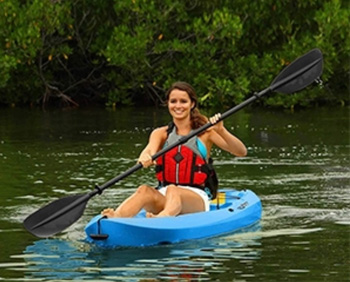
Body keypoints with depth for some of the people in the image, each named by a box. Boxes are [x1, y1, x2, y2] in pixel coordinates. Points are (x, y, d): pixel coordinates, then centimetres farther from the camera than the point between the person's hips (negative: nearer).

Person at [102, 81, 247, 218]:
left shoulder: (205, 132, 7)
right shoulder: (161, 133, 14)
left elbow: (241, 152, -5)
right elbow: (150, 148, -10)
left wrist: (221, 131, -23)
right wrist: (145, 156, -36)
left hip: (197, 198, -3)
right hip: (163, 197, 3)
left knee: (172, 191, -36)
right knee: (145, 191, -31)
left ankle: (161, 219, -70)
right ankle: (115, 217, -61)